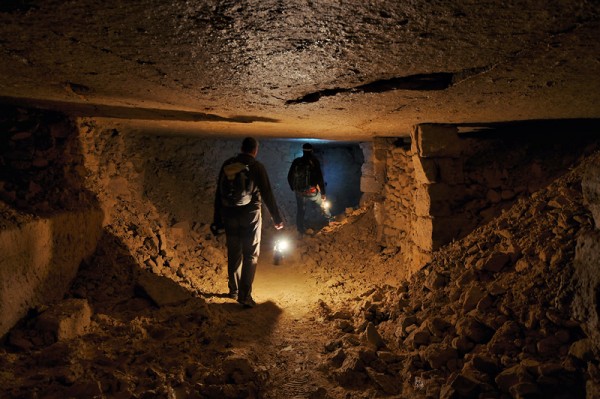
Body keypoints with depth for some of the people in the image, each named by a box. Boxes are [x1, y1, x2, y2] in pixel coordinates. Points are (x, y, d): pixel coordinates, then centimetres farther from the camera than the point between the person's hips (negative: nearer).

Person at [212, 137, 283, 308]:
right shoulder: (257, 167, -7)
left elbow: (218, 193, 8)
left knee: (233, 253, 16)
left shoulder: (227, 165, 5)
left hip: (229, 215, 4)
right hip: (250, 215, -4)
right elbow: (267, 194, -9)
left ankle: (234, 290, 28)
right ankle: (245, 295, -3)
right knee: (251, 255, 3)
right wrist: (277, 219, -1)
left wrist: (217, 219, 15)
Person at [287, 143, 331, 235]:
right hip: (313, 191, -2)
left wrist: (293, 188, 21)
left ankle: (300, 232, 17)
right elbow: (320, 178, -13)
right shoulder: (314, 161, -10)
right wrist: (323, 193, -6)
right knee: (323, 205, 25)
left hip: (299, 192, 2)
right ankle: (329, 219, 44)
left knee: (300, 212, 13)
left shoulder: (296, 162, -2)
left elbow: (290, 177, 5)